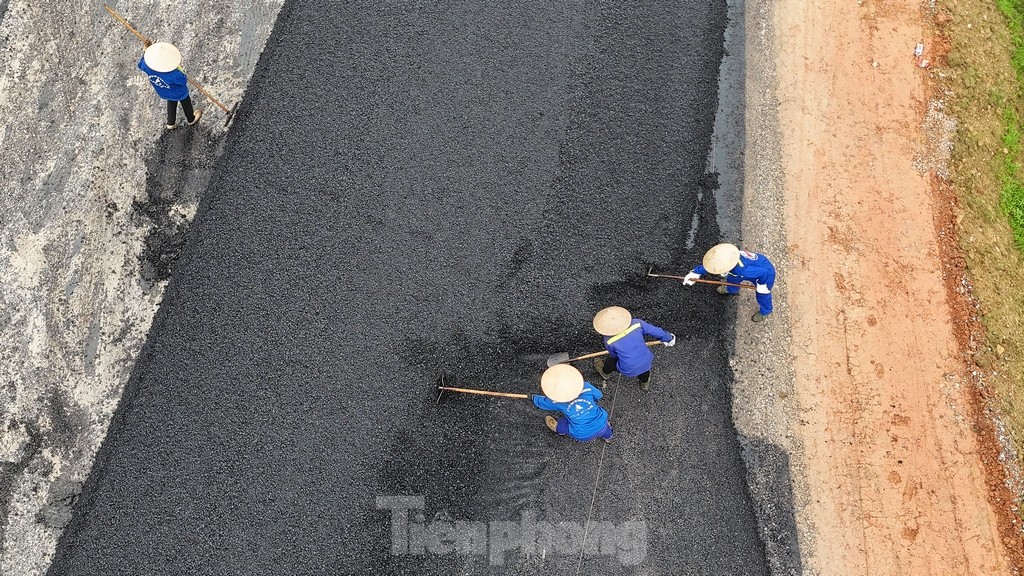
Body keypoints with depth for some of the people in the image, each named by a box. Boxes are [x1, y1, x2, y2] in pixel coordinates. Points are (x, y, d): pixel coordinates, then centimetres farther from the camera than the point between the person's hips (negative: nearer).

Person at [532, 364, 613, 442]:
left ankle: (559, 429, 56)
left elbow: (541, 402, 0)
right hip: (602, 427, 2)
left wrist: (533, 397, 21)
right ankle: (607, 435, 61)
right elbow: (598, 396, 1)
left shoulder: (557, 403, -22)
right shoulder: (587, 388, -21)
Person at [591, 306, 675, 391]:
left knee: (611, 361, 27)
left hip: (629, 370, -2)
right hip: (646, 363, 2)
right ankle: (645, 383, 69)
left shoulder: (609, 341, -22)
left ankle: (605, 373, 61)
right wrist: (668, 338, 15)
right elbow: (655, 331, -7)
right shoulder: (636, 324, -21)